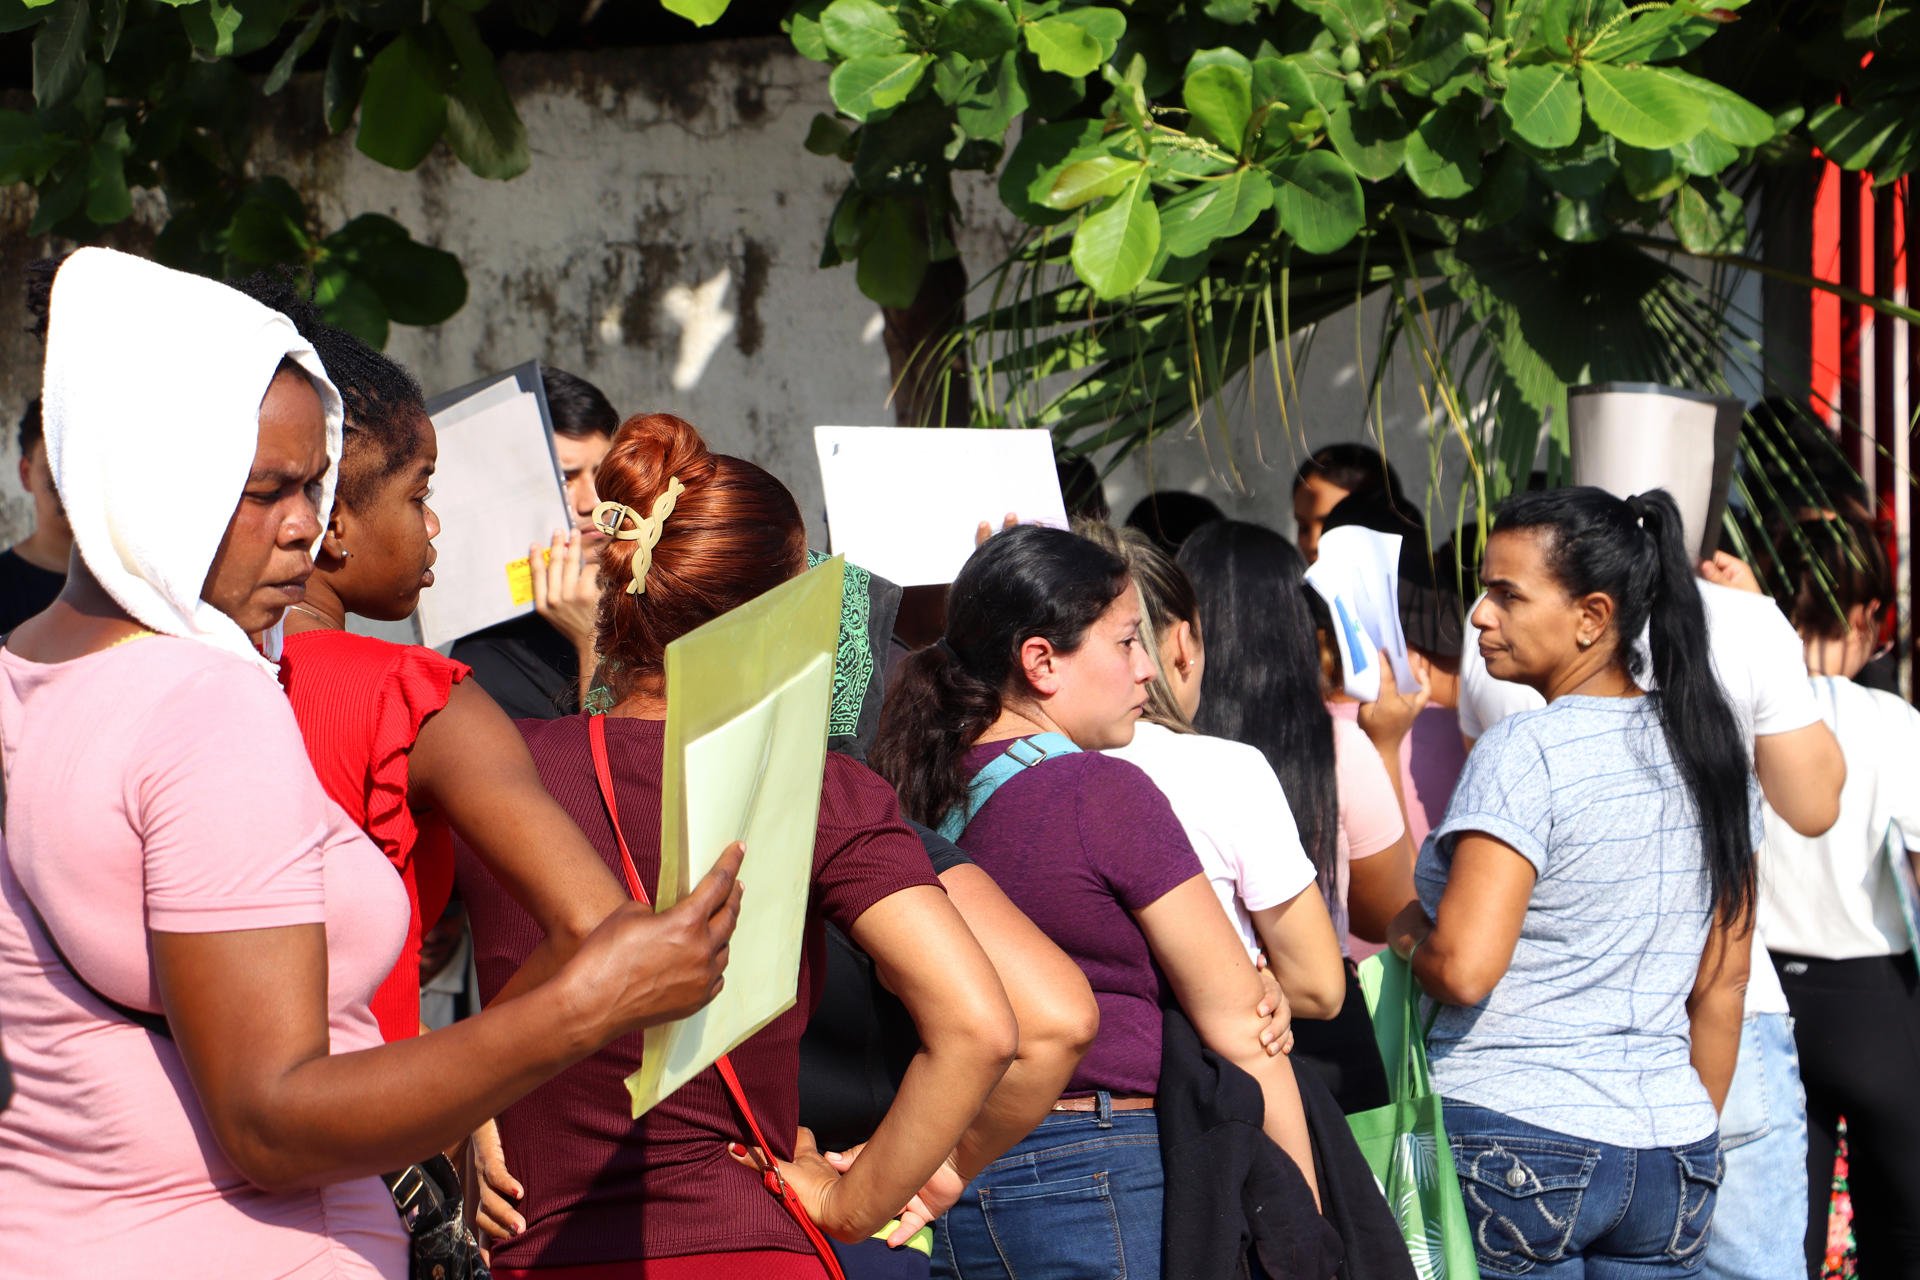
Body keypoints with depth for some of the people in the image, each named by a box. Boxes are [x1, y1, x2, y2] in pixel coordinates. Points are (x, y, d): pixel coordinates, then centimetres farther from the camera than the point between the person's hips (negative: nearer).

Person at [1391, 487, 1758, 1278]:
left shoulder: (1525, 753, -13)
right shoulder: (1708, 747, 9)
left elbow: (1463, 969, -20)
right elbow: (1722, 982, 14)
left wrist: (1409, 936, 1)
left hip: (1516, 1139, -6)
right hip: (1673, 1155, 6)